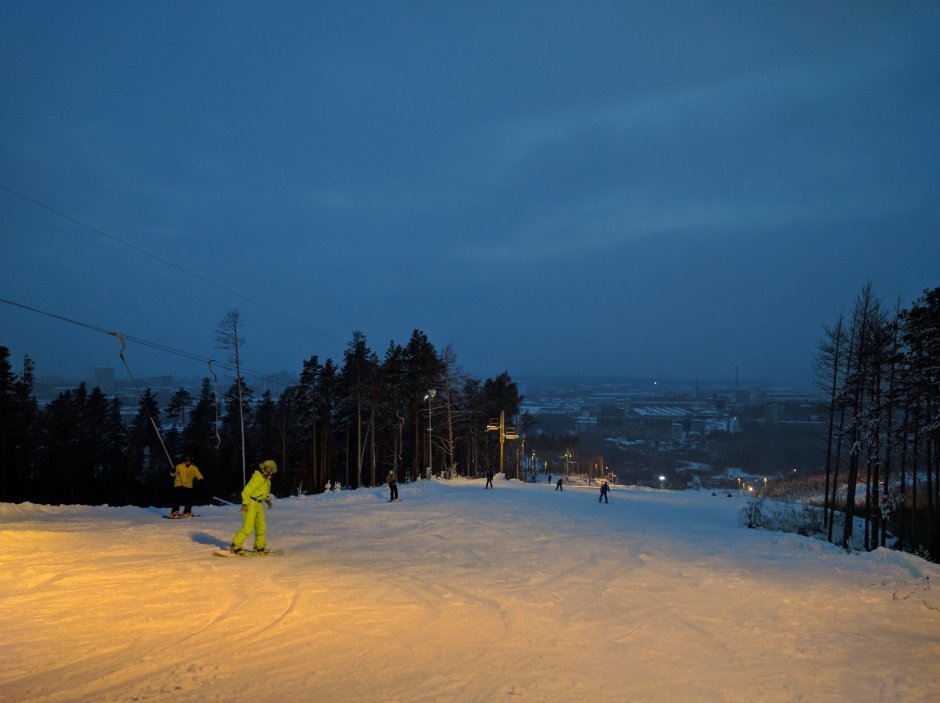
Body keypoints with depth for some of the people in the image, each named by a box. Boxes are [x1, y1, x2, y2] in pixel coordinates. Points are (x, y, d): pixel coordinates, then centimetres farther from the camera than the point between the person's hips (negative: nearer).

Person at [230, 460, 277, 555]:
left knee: (261, 526, 11)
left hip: (258, 504, 9)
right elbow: (246, 491, -21)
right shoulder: (257, 477, -22)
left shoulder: (266, 478, 7)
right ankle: (235, 545, -1)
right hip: (251, 503, -9)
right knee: (248, 526, -12)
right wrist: (245, 503, -24)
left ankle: (259, 547, 23)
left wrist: (267, 500, 14)